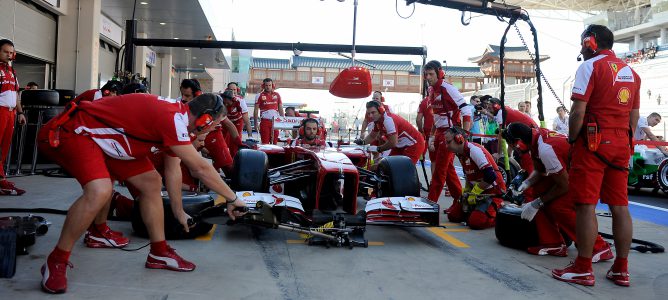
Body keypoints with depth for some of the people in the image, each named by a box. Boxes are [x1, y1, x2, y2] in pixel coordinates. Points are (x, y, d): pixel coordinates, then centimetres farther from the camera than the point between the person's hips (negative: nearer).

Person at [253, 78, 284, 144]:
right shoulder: (260, 96, 2)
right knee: (265, 143, -6)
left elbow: (281, 109, 13)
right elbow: (256, 110, 2)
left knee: (274, 143, 4)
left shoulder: (277, 95, 10)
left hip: (275, 122, 3)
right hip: (265, 122, -3)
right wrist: (256, 123, -5)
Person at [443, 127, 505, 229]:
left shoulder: (474, 150, -22)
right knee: (453, 215, 3)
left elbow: (490, 176, -28)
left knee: (475, 222, -25)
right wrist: (466, 192, 7)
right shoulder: (461, 154, 7)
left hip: (493, 192, -9)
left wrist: (474, 193, -17)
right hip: (477, 192, 9)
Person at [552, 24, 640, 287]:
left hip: (593, 141, -7)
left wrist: (572, 140, -2)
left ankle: (583, 269, 0)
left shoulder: (590, 66, -5)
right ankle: (621, 270, 15)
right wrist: (624, 141, 21)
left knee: (586, 205, -4)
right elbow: (634, 116, 16)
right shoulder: (631, 72, 17)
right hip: (622, 144, 7)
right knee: (620, 206, 9)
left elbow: (578, 111, -13)